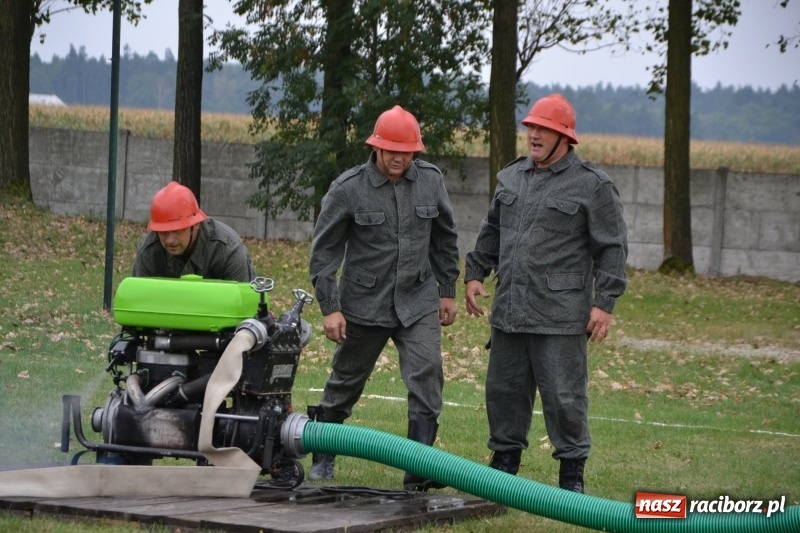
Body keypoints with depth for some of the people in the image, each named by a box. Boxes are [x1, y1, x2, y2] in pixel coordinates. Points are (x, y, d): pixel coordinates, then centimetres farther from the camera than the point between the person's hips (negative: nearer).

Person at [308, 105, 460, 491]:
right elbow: (324, 251, -6)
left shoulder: (430, 181, 0)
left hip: (418, 302, 2)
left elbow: (445, 239, 13)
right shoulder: (348, 189, -11)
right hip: (364, 304, -2)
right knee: (345, 383, 12)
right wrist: (329, 308, -10)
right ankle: (322, 459, 30)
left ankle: (419, 470, -14)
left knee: (426, 376, -14)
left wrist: (447, 291, 13)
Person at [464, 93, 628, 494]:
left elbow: (612, 249, -6)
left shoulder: (592, 186, -5)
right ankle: (505, 461, 24)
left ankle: (572, 473, 7)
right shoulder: (512, 177, 14)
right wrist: (475, 273, 17)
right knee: (504, 389, 12)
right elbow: (491, 231, 25)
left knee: (564, 396, -3)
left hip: (560, 316, -6)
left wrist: (604, 302, -11)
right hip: (508, 310, 6)